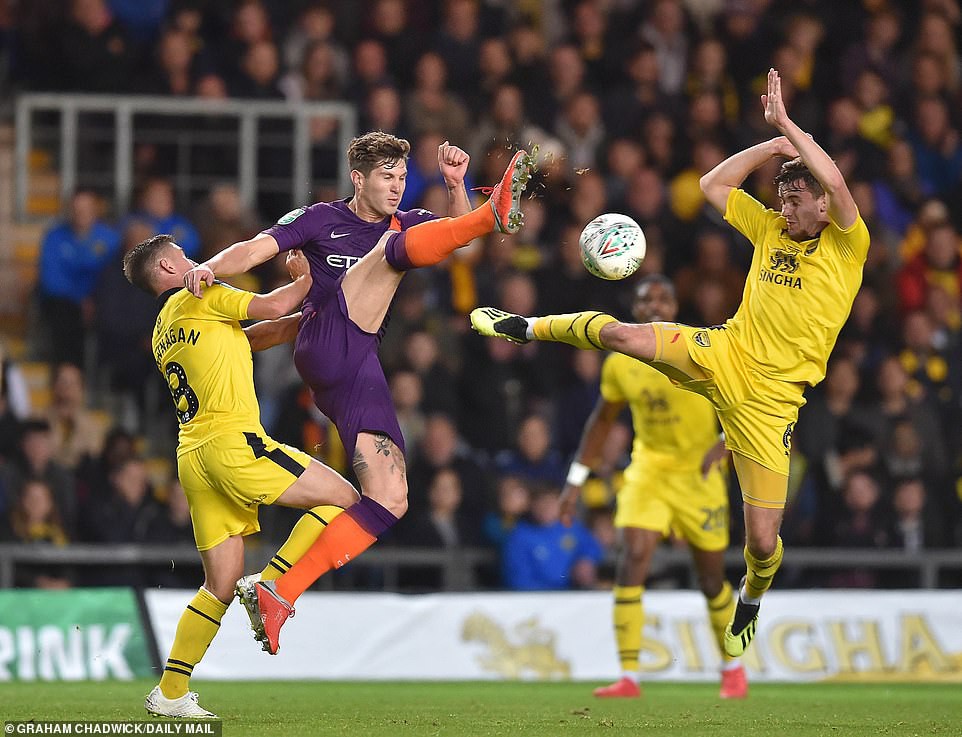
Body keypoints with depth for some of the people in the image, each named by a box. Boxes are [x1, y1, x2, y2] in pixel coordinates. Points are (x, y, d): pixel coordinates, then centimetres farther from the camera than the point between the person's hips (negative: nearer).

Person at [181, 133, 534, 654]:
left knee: (390, 501, -6)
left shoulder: (404, 222, 24)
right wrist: (209, 268, -15)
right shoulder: (322, 219, 14)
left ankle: (277, 593, -7)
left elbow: (458, 236, 7)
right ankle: (496, 214, -49)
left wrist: (455, 186, -9)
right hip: (325, 348, -5)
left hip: (360, 372, 5)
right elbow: (256, 249, 4)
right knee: (396, 245, -21)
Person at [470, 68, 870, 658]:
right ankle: (526, 328, 9)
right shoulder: (772, 229, 9)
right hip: (723, 355, 4)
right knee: (619, 334, -19)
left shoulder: (848, 247, -7)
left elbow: (835, 182, -25)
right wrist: (777, 144, 5)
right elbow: (712, 185, 14)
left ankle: (752, 597, 33)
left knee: (762, 539, -3)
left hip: (769, 399, -4)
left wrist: (788, 124, -20)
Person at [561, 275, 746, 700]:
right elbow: (602, 421, 13)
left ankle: (732, 668, 30)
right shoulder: (620, 364, -1)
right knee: (633, 558, -18)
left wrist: (722, 446, -24)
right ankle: (628, 677, -18)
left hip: (698, 473, -2)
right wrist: (576, 480, 11)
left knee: (712, 579, 5)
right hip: (648, 469, 2)